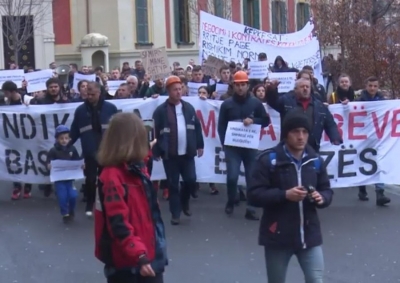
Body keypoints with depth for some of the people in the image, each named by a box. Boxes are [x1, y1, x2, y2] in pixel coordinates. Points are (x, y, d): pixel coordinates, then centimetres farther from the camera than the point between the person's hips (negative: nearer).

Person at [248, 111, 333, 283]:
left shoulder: (315, 160, 3)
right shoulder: (268, 159, -9)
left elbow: (327, 190, 12)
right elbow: (254, 195, -12)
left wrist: (322, 198, -11)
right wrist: (284, 195, -23)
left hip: (309, 234, 3)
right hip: (277, 235, -2)